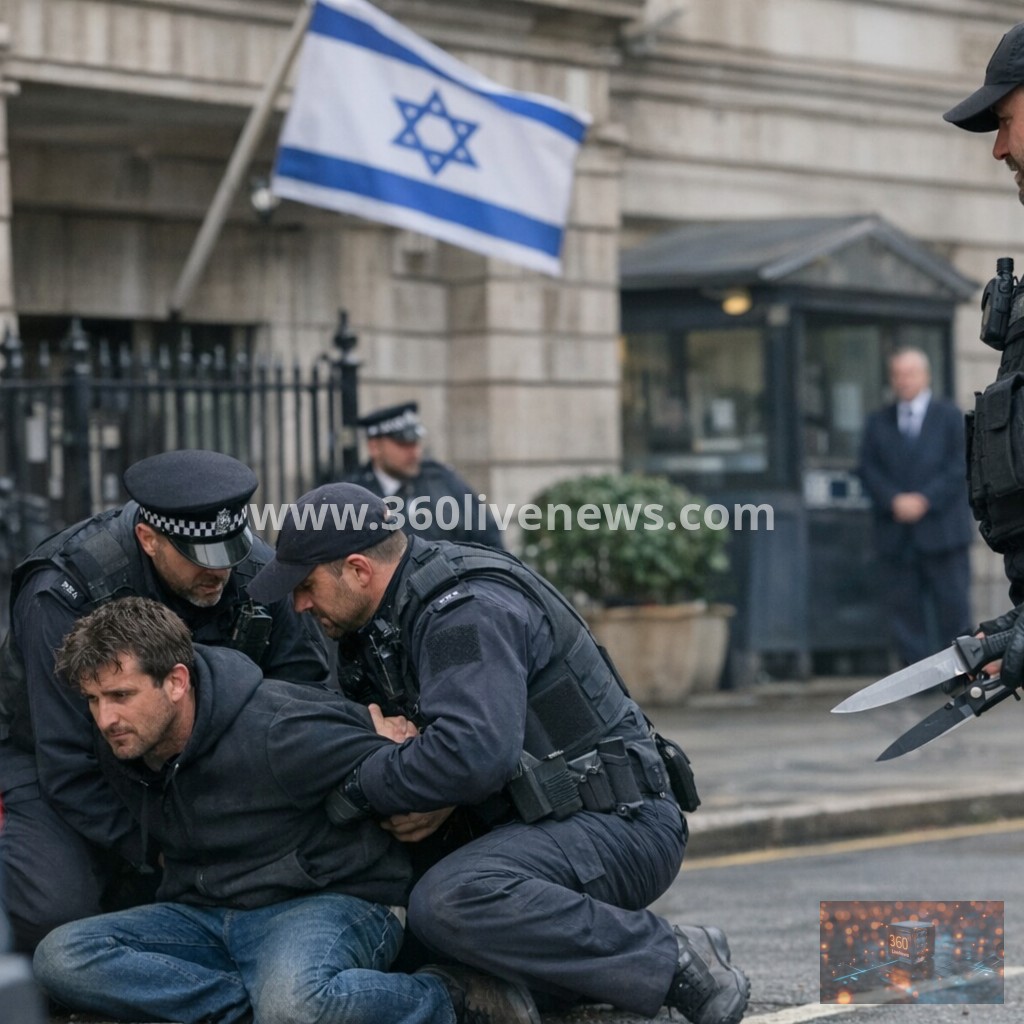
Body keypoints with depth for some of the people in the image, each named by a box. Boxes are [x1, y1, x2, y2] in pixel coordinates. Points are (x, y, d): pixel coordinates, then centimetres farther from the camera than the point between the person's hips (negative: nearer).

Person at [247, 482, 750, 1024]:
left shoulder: (468, 612, -20)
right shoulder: (385, 619, 11)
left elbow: (473, 752, -33)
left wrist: (358, 788, -20)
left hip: (618, 825, -11)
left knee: (449, 901, -33)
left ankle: (672, 962, -21)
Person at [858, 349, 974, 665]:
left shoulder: (950, 417, 6)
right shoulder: (878, 423, 13)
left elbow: (959, 467, -3)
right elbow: (869, 470, 5)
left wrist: (925, 500, -14)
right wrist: (894, 500, -12)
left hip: (942, 529, -2)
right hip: (896, 533, 2)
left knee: (952, 604, -2)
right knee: (903, 606, -1)